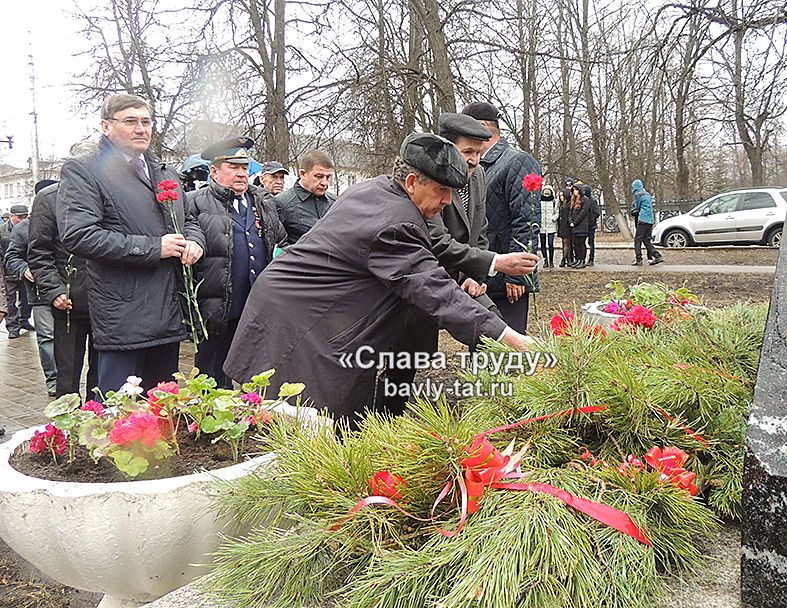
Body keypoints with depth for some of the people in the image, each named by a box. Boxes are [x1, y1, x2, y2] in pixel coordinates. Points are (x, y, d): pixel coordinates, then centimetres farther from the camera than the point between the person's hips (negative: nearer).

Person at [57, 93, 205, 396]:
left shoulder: (166, 173, 19)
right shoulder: (82, 172, -4)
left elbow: (188, 220, 30)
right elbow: (78, 236, -17)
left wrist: (194, 241, 4)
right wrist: (153, 247, -16)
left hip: (170, 314, 7)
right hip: (124, 320, -7)